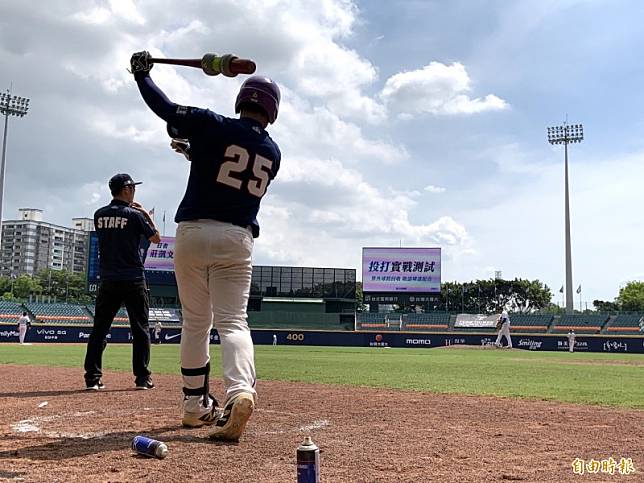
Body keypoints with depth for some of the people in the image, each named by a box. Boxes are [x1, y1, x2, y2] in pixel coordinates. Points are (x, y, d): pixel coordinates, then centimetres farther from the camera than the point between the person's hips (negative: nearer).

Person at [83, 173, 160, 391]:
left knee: (99, 328, 8)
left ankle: (92, 377, 5)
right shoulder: (134, 215, -8)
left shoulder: (99, 215, 5)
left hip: (107, 281, 4)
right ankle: (142, 377, 6)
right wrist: (147, 215, 14)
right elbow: (156, 238, 2)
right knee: (140, 329, 5)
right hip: (133, 280, -4)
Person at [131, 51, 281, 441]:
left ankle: (196, 404, 19)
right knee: (233, 321, 0)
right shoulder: (273, 153, 11)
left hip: (194, 233, -1)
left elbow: (165, 108, 4)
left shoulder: (213, 126, -3)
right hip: (237, 240, 1)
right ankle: (241, 391, -26)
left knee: (196, 322, 10)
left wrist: (142, 74, 21)